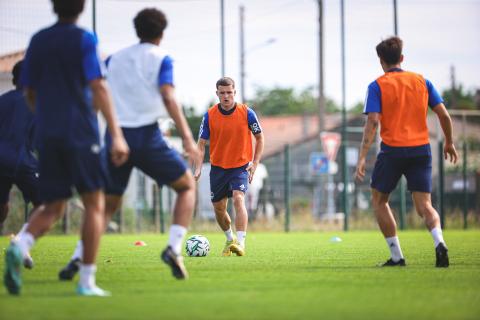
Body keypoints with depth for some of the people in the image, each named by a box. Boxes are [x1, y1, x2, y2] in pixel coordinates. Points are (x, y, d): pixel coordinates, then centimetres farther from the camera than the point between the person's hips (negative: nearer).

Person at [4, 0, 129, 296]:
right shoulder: (83, 39, -4)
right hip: (81, 133, -5)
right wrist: (117, 135, -15)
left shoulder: (38, 41, 11)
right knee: (95, 204, 5)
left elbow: (30, 94, 16)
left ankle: (20, 246, -21)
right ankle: (87, 281, -1)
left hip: (47, 135, 5)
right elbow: (98, 88, -13)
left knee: (53, 208, 10)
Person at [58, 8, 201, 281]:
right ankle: (174, 249, -7)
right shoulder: (161, 58, 2)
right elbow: (168, 97, -11)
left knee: (108, 204, 14)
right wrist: (187, 138, -16)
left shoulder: (115, 59, 18)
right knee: (187, 186, 13)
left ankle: (77, 259, -6)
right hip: (147, 136, -4)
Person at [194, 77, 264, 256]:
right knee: (218, 208, 9)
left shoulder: (246, 113, -8)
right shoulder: (209, 115, -6)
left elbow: (259, 138, 5)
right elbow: (201, 143, -1)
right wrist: (198, 168, -14)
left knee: (238, 199, -25)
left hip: (241, 166, -3)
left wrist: (254, 164, -4)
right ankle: (230, 239, 35)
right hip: (218, 167, 3)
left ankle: (240, 243, -31)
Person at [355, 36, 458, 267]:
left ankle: (397, 256, 10)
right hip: (421, 150, 3)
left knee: (379, 200, 16)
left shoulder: (377, 86, 0)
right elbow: (443, 115, 6)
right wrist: (449, 143, 21)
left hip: (392, 150, -3)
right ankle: (439, 242, -28)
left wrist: (362, 158, -14)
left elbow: (372, 122, -11)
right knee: (424, 205, 2)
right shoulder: (422, 81, 10)